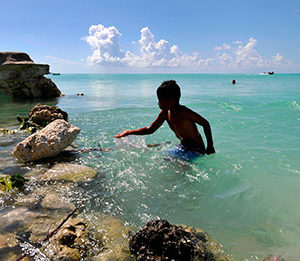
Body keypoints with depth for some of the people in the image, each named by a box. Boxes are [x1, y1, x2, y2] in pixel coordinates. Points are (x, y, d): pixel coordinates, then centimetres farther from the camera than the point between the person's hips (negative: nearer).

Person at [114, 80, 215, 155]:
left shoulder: (184, 112, -25)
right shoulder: (165, 113, -1)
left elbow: (206, 124, -16)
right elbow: (150, 130, 7)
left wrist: (210, 146, -14)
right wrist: (129, 132, 4)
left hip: (196, 149, -8)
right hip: (183, 147, 8)